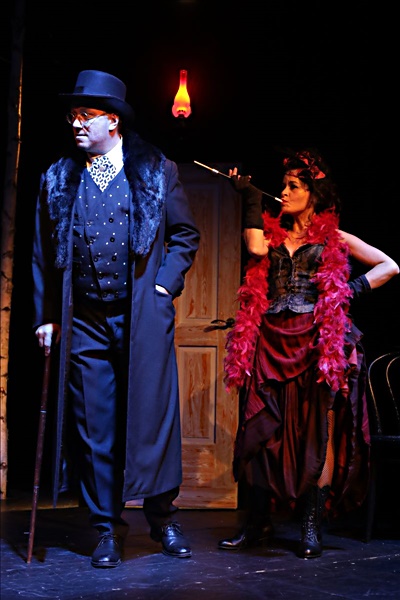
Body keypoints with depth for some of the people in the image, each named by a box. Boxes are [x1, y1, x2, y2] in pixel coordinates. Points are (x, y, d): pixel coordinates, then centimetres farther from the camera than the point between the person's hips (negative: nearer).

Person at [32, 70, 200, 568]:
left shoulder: (156, 172, 6)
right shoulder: (57, 180, 10)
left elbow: (185, 235, 11)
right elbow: (43, 254, 13)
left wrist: (165, 283, -2)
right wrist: (45, 316, 7)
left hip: (144, 319, -2)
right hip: (84, 323, 2)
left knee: (151, 416, 0)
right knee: (95, 427, 3)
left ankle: (163, 518, 16)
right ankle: (107, 529, 14)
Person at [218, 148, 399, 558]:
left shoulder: (334, 239, 10)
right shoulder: (272, 232, 18)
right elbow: (256, 248, -6)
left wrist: (354, 288, -5)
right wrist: (251, 197, 1)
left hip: (317, 345, -3)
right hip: (271, 343, 3)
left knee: (318, 433, -4)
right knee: (262, 430, 0)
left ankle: (311, 526, 0)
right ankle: (257, 523, 5)